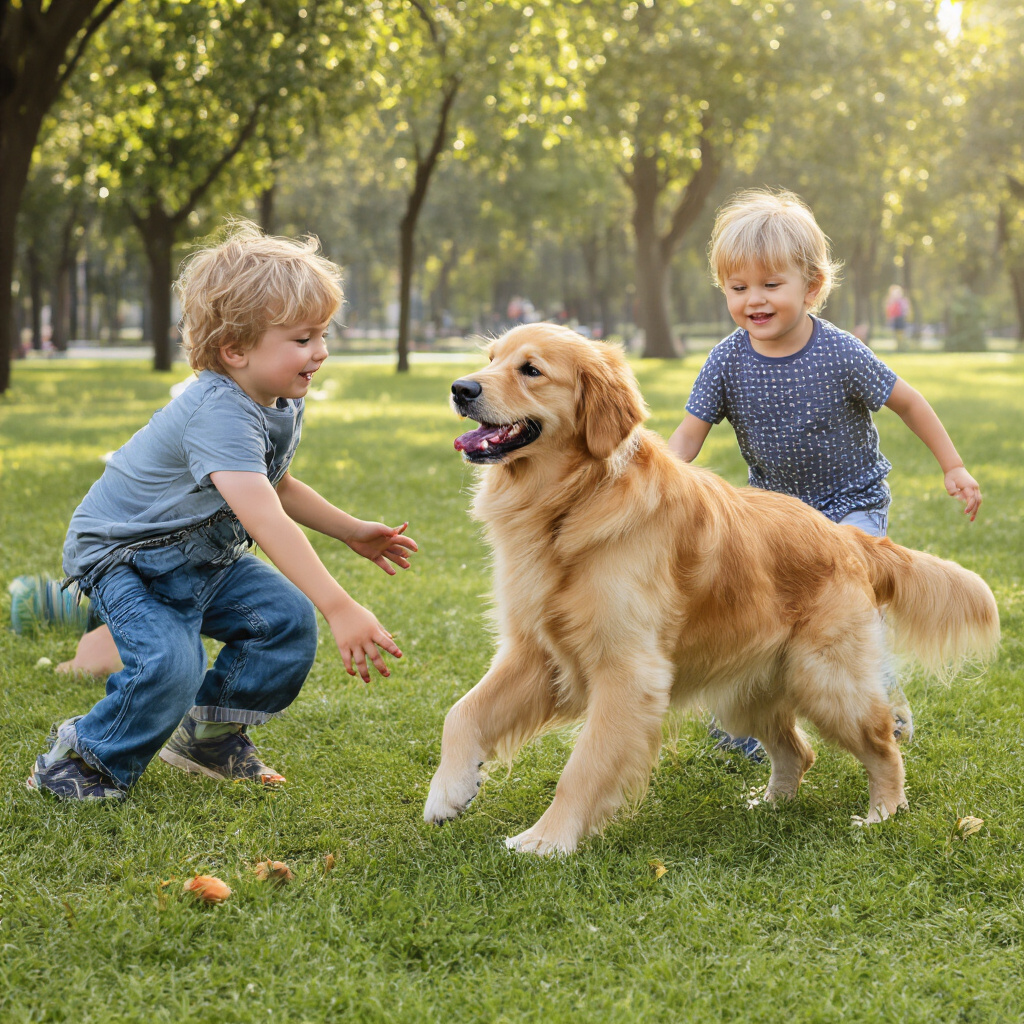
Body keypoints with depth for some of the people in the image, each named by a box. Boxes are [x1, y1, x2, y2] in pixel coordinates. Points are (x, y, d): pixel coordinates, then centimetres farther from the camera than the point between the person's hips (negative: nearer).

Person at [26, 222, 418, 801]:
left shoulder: (284, 405, -2)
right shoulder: (218, 412, -34)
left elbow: (276, 486, 20)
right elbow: (263, 519, -46)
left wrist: (352, 531, 12)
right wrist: (340, 608, -53)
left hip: (202, 558, 9)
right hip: (121, 557, -9)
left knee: (288, 618, -7)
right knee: (171, 665, -28)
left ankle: (209, 734, 14)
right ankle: (84, 758, -2)